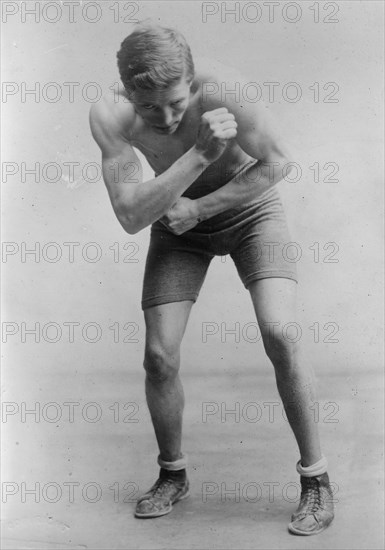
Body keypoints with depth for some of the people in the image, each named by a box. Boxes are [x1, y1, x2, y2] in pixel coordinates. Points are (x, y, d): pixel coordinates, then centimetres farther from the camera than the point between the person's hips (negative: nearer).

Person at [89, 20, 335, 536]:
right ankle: (173, 475, 21)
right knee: (159, 357, -5)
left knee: (279, 336, -20)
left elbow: (278, 162, -19)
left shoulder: (222, 88, -33)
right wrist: (201, 153, -43)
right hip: (179, 223, 2)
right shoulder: (109, 115, -26)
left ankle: (316, 479, -2)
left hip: (249, 207, -2)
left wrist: (198, 207, -21)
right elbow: (131, 216, -32)